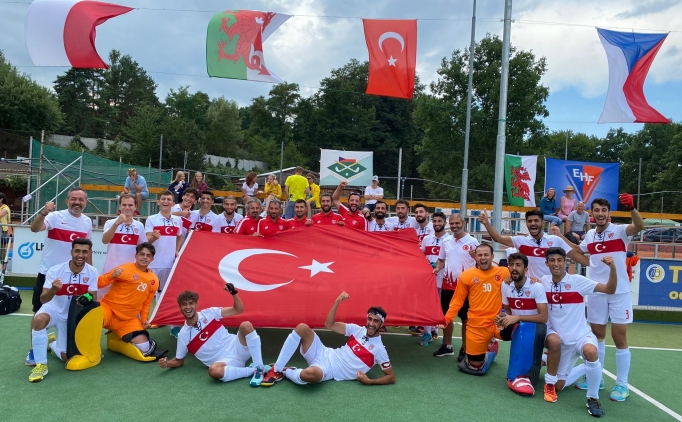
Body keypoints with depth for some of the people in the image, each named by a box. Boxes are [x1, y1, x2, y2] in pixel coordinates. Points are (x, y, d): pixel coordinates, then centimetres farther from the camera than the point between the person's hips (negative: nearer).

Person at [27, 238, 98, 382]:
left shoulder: (92, 272, -15)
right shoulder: (55, 270, -20)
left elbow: (93, 298, -10)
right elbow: (43, 299, -23)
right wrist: (53, 290, -44)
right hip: (54, 310, -2)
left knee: (66, 357, 0)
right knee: (39, 319, -38)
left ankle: (52, 343, 37)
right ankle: (41, 364, -21)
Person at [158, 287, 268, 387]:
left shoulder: (209, 313, 4)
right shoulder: (183, 335, 4)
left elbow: (238, 310, 4)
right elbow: (179, 361, 17)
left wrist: (234, 293, -12)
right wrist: (167, 363, -4)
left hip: (236, 349, 1)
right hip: (225, 362, -1)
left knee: (246, 325, -29)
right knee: (213, 371, -38)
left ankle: (259, 368, -25)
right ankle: (253, 370, -21)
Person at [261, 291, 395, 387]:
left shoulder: (379, 349, -5)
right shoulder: (357, 330, 7)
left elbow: (391, 377, -4)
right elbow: (329, 325, 6)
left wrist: (369, 381, -18)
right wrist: (337, 302, -5)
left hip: (329, 371, -5)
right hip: (325, 355, 5)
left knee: (310, 374, -43)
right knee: (302, 328, -22)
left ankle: (284, 372, -7)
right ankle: (276, 369, -12)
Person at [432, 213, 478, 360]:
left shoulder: (472, 241, -7)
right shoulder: (446, 241, 7)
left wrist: (476, 257, -29)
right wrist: (437, 269, -3)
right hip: (447, 285, 5)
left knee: (465, 318, 6)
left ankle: (464, 349, 17)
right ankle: (447, 346, 26)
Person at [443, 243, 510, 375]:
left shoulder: (503, 272, 0)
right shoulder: (467, 275, -1)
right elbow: (457, 300, 2)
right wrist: (447, 318, -6)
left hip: (497, 323, 1)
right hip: (476, 325, -1)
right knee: (476, 367, 2)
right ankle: (488, 350, 39)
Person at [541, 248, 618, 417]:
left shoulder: (577, 281, -12)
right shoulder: (543, 282, -4)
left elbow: (610, 290, -16)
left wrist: (612, 267, -33)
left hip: (580, 335, -2)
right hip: (559, 338, 2)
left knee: (590, 351, -38)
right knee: (559, 386, -3)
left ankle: (593, 398, -17)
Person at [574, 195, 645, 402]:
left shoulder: (620, 231, -8)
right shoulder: (589, 235, 6)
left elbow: (639, 226, -29)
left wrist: (631, 208, -46)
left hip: (619, 292, -4)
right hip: (596, 292, 4)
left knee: (619, 338, 1)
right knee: (597, 335, 12)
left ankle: (622, 385, 13)